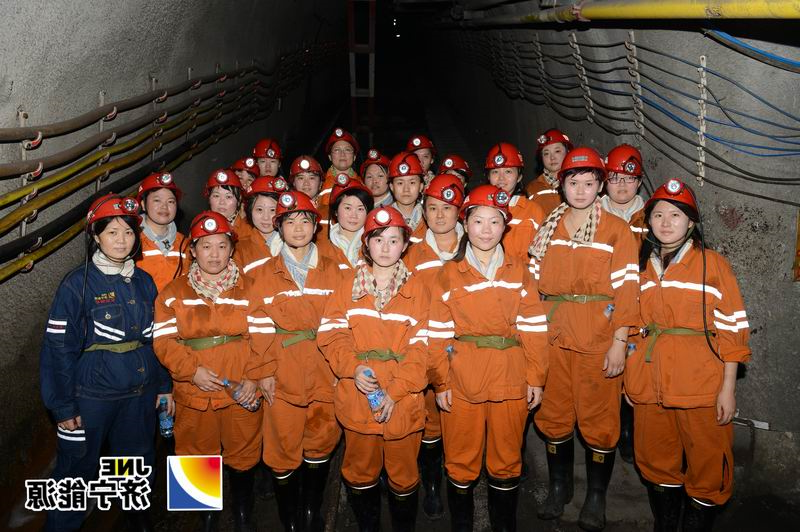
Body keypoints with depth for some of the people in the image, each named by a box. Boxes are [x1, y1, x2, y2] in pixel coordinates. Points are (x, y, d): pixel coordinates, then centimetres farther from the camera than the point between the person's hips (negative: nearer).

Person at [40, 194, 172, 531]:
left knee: (138, 461, 19)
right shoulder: (77, 284, -11)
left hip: (141, 392, 4)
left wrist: (164, 385, 9)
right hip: (93, 394, -4)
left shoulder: (144, 282, 4)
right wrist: (63, 406, -10)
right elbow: (59, 347, -10)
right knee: (78, 469, 8)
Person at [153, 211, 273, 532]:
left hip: (242, 394, 0)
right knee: (200, 459, 15)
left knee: (243, 457, 13)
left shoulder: (248, 289, 2)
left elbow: (263, 336, -6)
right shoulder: (174, 292, 3)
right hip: (194, 395, 1)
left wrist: (255, 377, -17)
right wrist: (192, 371, -17)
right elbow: (164, 341, -4)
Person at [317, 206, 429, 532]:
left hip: (403, 401, -1)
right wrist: (353, 368, -17)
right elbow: (330, 332, -2)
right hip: (357, 397, 1)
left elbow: (421, 347, -6)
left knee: (403, 474, 11)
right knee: (360, 471, 15)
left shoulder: (417, 290, 0)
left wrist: (396, 391, -15)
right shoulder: (350, 285, 4)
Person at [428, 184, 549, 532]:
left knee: (507, 458, 12)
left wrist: (536, 378, -1)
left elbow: (534, 328, 3)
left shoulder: (519, 271, 4)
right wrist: (440, 382, -6)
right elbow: (438, 334, -1)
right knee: (461, 458, 9)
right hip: (462, 378, -1)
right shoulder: (449, 274, 1)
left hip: (510, 379, 1)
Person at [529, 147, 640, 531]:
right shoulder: (548, 228, 10)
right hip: (552, 336, 4)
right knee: (553, 415, 12)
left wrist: (619, 343, -12)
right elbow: (535, 283, 10)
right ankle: (559, 487, 31)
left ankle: (596, 497, 23)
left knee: (598, 419, 4)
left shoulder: (617, 230, -1)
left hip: (599, 338, -3)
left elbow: (626, 290, -6)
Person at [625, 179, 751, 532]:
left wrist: (728, 387, -9)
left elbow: (732, 328, -4)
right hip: (649, 384, 4)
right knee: (657, 464, 14)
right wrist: (629, 377, 10)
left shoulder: (713, 264, -1)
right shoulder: (641, 267, 11)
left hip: (701, 385, -4)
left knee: (707, 469, 3)